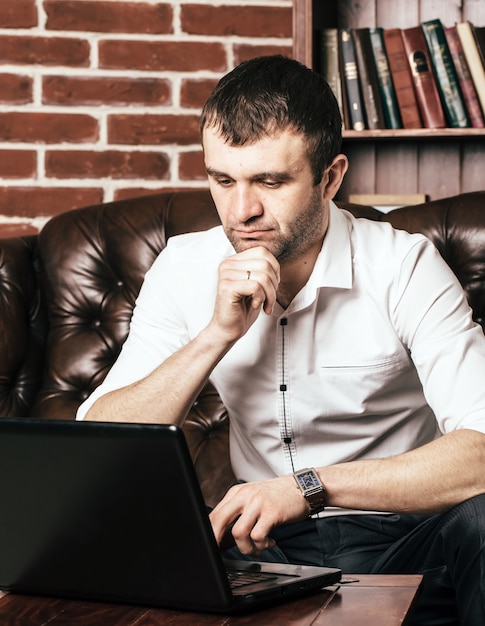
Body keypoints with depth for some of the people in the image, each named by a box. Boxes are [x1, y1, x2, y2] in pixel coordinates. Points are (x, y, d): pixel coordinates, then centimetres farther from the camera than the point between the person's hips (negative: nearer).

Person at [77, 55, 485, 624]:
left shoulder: (404, 267, -13)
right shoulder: (183, 269, -2)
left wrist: (307, 485, -29)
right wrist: (219, 334, -22)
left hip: (400, 538, -2)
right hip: (267, 543, 2)